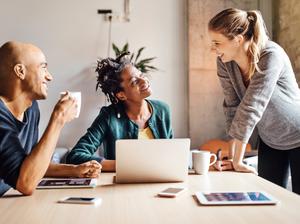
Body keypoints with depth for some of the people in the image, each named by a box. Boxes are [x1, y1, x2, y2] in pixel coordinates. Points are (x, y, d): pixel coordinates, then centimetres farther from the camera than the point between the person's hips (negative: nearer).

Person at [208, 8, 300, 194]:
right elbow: (232, 107, -12)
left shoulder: (271, 56, -30)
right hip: (269, 141, 5)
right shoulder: (224, 62, -13)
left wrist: (237, 161, -32)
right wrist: (233, 158, -17)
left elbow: (250, 108, -33)